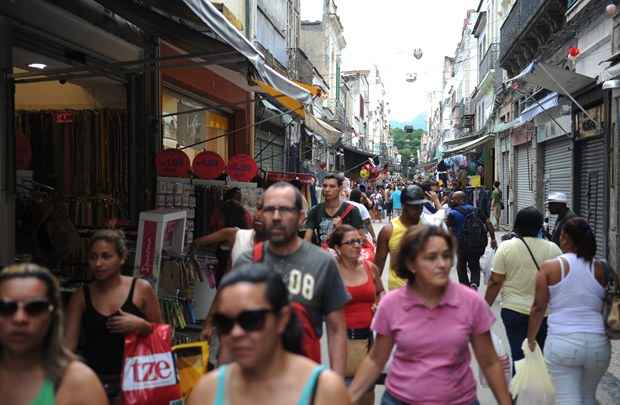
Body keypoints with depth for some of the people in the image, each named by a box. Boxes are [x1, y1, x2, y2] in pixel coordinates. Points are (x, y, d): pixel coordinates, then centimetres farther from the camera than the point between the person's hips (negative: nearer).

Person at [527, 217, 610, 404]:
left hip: (562, 342, -3)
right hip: (598, 343, 4)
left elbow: (538, 308, -4)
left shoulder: (550, 267, -5)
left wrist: (531, 339, 8)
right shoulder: (601, 269, 2)